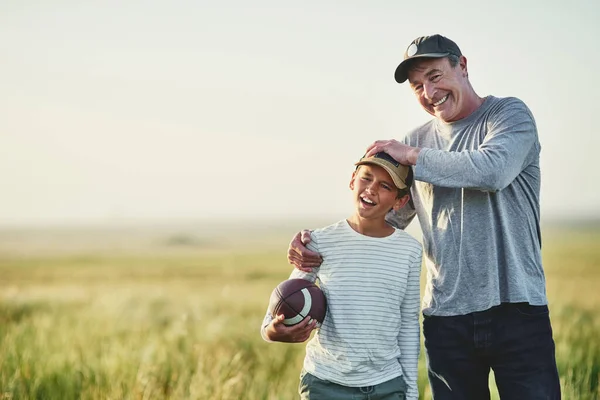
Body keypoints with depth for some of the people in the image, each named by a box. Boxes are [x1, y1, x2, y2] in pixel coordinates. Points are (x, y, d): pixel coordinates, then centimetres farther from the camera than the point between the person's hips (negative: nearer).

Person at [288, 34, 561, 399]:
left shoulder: (509, 115, -1)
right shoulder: (418, 141, 13)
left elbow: (493, 170, -22)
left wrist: (411, 156, -12)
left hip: (516, 306, -4)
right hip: (446, 317, 4)